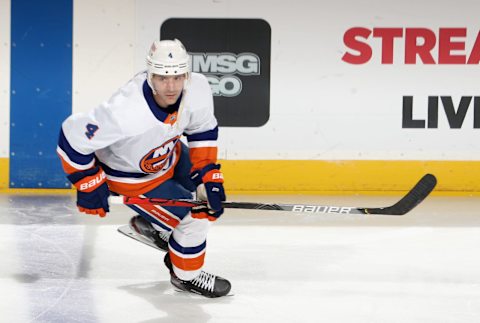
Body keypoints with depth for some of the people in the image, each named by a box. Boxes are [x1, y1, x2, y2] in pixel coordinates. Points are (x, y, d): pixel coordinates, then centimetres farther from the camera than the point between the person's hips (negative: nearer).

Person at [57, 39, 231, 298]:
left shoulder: (198, 88, -26)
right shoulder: (125, 111, -42)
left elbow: (203, 131, -5)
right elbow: (73, 137, -31)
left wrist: (209, 175, -9)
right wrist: (89, 184, -23)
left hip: (169, 155, 7)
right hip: (132, 175, -7)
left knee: (210, 199, 19)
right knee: (193, 218, -7)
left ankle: (148, 224, 41)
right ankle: (186, 275, 23)